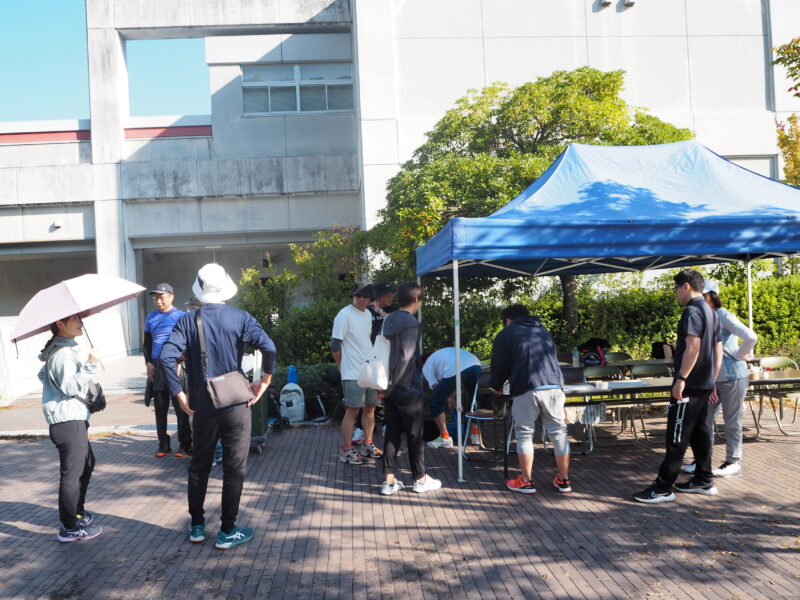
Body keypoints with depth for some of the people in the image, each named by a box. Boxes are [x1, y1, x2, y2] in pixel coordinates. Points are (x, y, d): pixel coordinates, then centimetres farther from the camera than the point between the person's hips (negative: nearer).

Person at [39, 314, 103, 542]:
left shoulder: (65, 348, 15)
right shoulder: (63, 352, -18)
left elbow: (44, 374, 28)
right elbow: (71, 386, -25)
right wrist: (89, 365, -30)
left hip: (73, 417, 11)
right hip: (68, 420, -11)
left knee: (87, 463, 21)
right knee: (72, 473, -4)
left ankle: (77, 512, 33)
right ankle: (70, 527, 4)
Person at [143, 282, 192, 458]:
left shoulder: (180, 316, -1)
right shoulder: (151, 317, 13)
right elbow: (146, 343, 17)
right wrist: (148, 363, 3)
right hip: (156, 367, 4)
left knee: (181, 408, 0)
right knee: (160, 408, 9)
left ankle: (185, 445, 6)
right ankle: (163, 444, 18)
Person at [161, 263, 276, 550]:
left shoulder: (188, 320, -1)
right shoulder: (240, 318, -6)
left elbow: (167, 356, -13)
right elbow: (268, 347, -19)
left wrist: (179, 394, -6)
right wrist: (265, 381, -6)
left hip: (203, 407, 2)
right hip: (236, 406, -2)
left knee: (199, 466, 19)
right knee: (234, 469, 8)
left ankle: (197, 526, 28)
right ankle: (227, 532, 14)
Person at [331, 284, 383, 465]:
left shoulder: (368, 314, 12)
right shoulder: (344, 315, -12)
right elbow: (335, 345, -12)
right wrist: (343, 366, -3)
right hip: (353, 373, -7)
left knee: (370, 408, 13)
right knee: (352, 410, -4)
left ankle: (367, 445, 27)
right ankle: (346, 451, 5)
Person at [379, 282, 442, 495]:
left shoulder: (389, 320, 8)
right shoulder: (412, 324, -15)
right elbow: (405, 357, -21)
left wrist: (388, 385, 16)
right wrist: (390, 386, -15)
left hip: (392, 389, 7)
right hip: (408, 389, -7)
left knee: (392, 433, 11)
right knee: (415, 434, 6)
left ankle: (389, 480, 13)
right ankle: (420, 479, 17)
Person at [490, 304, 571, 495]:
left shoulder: (506, 333, 14)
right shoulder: (543, 331, 28)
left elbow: (499, 364, 12)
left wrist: (495, 386, 30)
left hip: (526, 389, -4)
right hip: (554, 387, 4)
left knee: (525, 434, 6)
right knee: (558, 432, 10)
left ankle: (526, 482, 10)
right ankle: (564, 480, 17)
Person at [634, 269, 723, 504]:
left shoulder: (692, 311, -14)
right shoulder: (711, 313, 16)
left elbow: (693, 347, -24)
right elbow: (718, 352, 18)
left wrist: (681, 378, -22)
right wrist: (712, 382, 21)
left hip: (689, 385, -10)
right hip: (704, 385, 10)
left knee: (677, 436, -7)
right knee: (700, 432, 16)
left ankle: (663, 488, -4)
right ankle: (704, 481, 23)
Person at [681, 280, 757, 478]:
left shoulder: (724, 316, -14)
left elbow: (751, 337, -24)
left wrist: (739, 356, -13)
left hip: (732, 376, -7)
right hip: (711, 377, 7)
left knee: (732, 421, 4)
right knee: (705, 419, 8)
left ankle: (733, 462, 15)